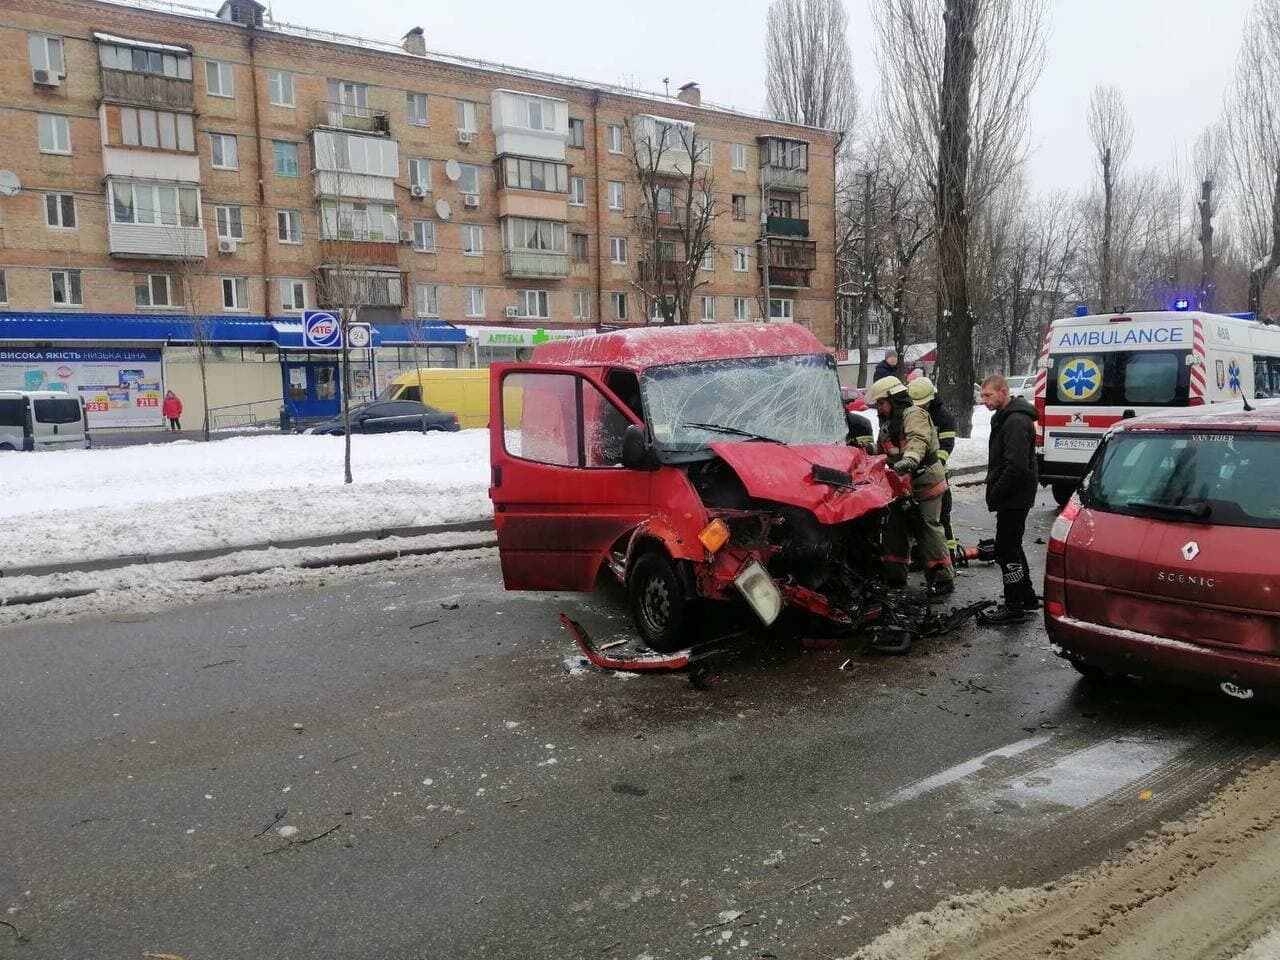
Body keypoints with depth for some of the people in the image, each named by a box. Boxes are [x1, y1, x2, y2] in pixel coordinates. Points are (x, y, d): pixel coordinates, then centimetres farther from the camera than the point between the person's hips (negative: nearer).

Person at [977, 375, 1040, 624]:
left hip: (1014, 498, -11)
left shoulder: (1016, 421, -20)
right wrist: (994, 491, 15)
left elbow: (1017, 466, -26)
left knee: (1006, 550, -7)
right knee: (1012, 547, 19)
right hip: (1013, 498, 11)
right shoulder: (1006, 417, 15)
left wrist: (995, 495, -19)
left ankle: (1014, 608, 0)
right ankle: (1027, 597, 30)